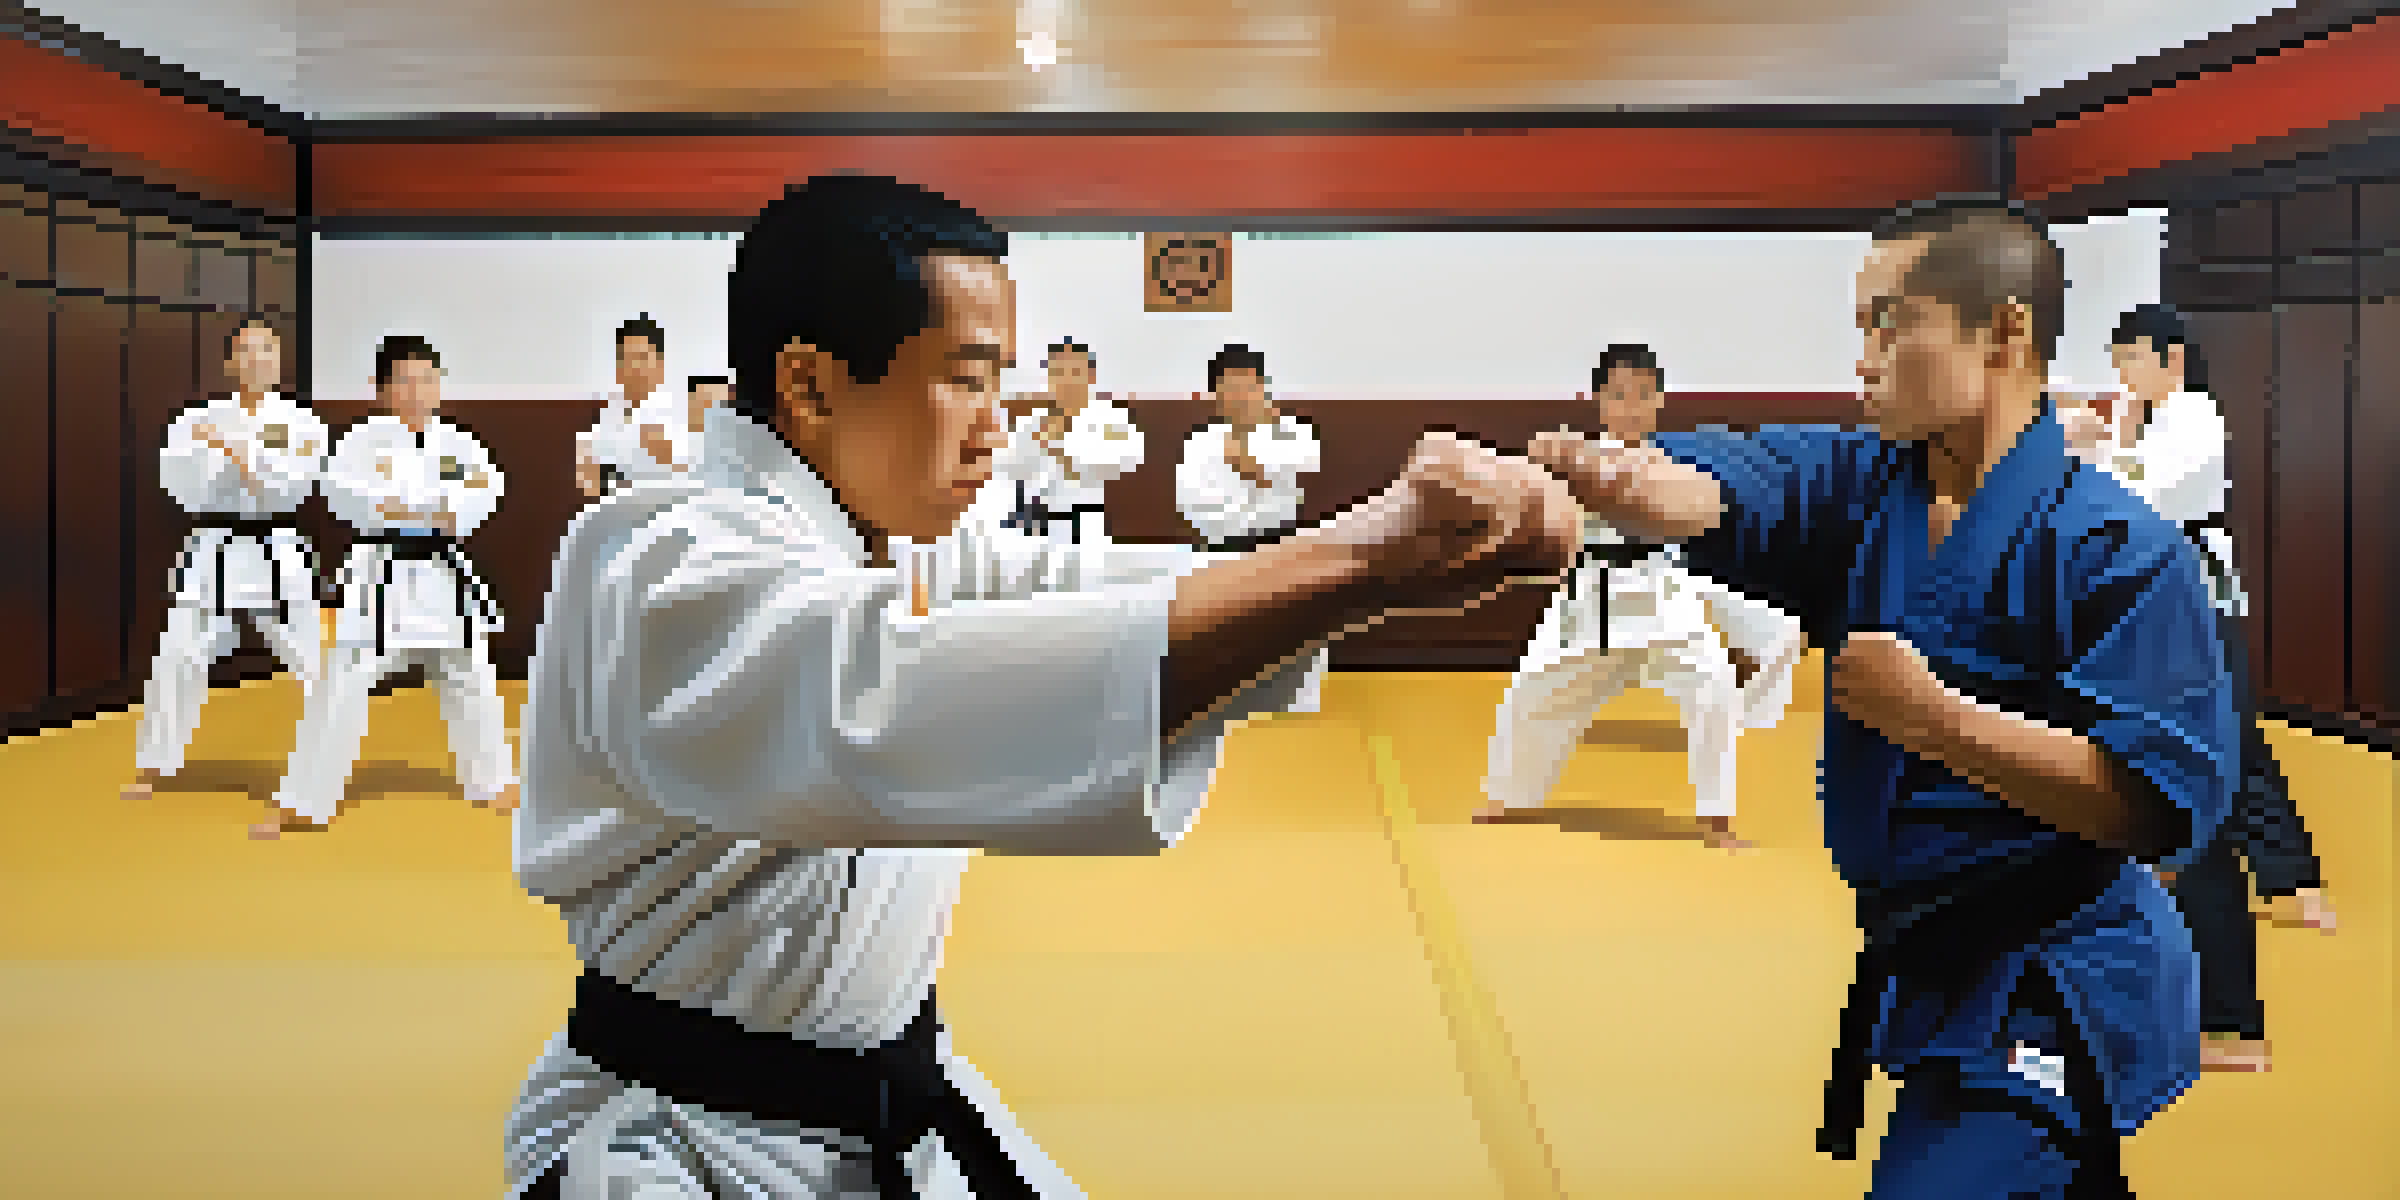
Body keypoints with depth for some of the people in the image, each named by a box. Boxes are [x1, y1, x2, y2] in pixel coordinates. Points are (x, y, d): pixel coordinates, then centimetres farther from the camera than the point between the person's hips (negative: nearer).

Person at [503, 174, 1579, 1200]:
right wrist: (1362, 559, -45)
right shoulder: (658, 562, -24)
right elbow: (900, 713, -42)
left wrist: (1433, 552, -20)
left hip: (897, 1096, 8)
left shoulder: (909, 546, 7)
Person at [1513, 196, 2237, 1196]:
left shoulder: (2123, 550, -17)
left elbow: (2161, 810, -23)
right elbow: (1707, 493, -18)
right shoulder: (1861, 488, 3)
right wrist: (1608, 474, -41)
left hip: (2052, 1000, -7)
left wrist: (1934, 718, -28)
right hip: (1913, 964, 7)